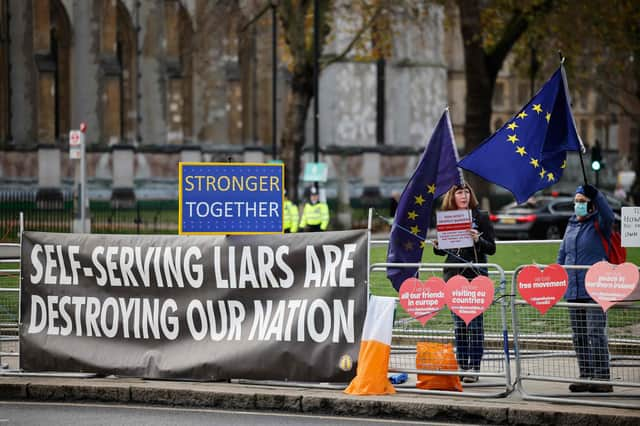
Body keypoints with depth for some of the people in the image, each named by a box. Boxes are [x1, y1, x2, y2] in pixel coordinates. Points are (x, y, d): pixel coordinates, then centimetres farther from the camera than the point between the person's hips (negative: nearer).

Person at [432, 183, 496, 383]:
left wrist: (478, 240, -20)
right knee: (458, 323, 7)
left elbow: (491, 248, -2)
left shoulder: (481, 217, 0)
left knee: (474, 322, -4)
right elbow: (442, 250, 17)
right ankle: (461, 365, 12)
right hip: (454, 275, 4)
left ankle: (474, 368, -2)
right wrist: (437, 246, -4)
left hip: (475, 276, -4)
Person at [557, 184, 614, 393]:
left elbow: (608, 216, -26)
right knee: (579, 336, 9)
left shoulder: (598, 224, -1)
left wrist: (596, 195, -35)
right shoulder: (571, 225, 18)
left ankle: (602, 378, -10)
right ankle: (586, 376, 15)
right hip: (573, 290, 7)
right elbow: (562, 255, 24)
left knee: (595, 334, -11)